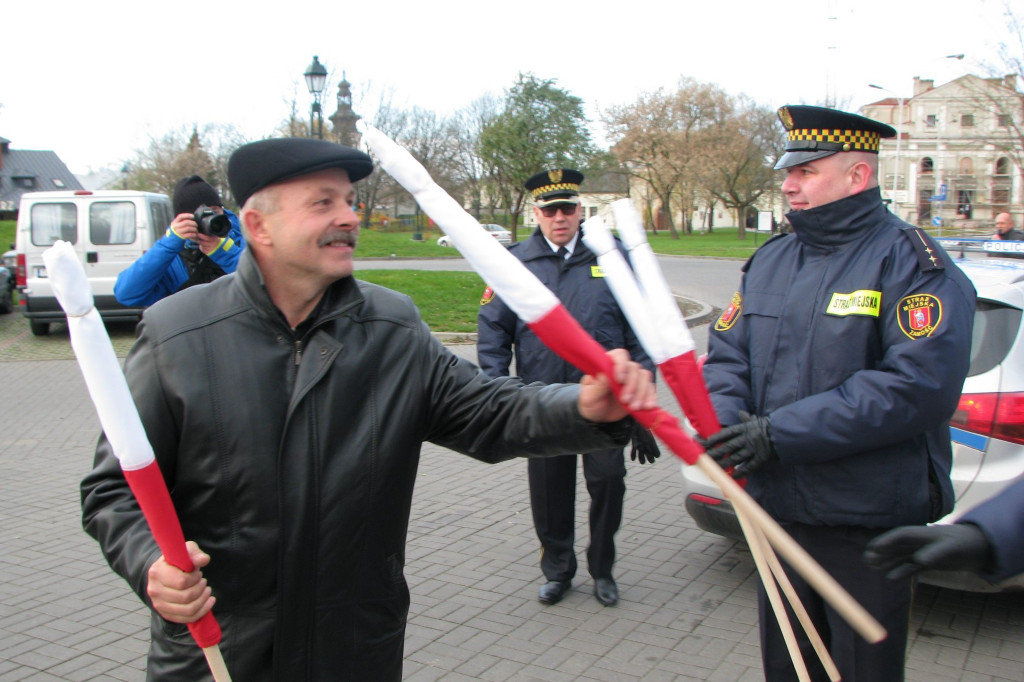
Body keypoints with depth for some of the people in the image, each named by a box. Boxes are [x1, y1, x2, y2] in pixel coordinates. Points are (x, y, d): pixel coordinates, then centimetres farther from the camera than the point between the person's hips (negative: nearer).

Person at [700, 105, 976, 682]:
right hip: (776, 508, 6)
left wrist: (781, 433, -26)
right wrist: (725, 420, -16)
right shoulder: (770, 260, 10)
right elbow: (727, 352, 7)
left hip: (869, 529, -6)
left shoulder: (912, 262, -12)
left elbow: (920, 385, -25)